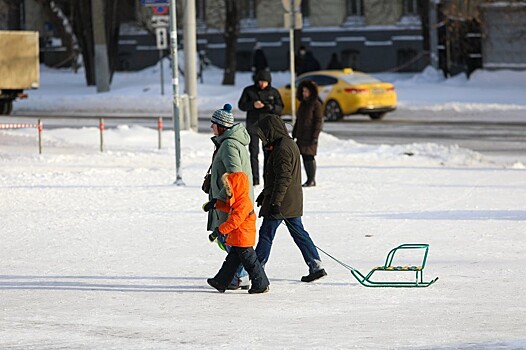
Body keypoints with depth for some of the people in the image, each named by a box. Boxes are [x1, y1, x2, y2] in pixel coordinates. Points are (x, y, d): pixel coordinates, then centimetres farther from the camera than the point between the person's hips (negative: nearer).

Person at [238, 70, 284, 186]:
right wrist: (253, 105, -16)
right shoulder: (249, 91, 4)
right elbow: (241, 105, 2)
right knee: (253, 152, -1)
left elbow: (280, 108, 4)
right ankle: (254, 179, 1)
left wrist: (272, 107, -18)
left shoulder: (273, 92, 5)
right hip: (253, 126, 0)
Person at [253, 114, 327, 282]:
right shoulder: (290, 144, 15)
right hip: (293, 202, 10)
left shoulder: (282, 148, -18)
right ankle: (316, 266, 11)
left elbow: (283, 178, -24)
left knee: (266, 233, -3)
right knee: (298, 232, 12)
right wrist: (265, 193, 30)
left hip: (280, 203, -10)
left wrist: (275, 202, -25)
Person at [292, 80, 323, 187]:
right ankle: (309, 179, 14)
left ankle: (312, 180, 1)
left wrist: (315, 136, -16)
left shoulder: (316, 104, -7)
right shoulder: (303, 104, 15)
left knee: (309, 157, -6)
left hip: (310, 137, -7)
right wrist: (294, 133, 19)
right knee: (305, 157, 8)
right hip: (301, 136, 7)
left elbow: (318, 121, -10)